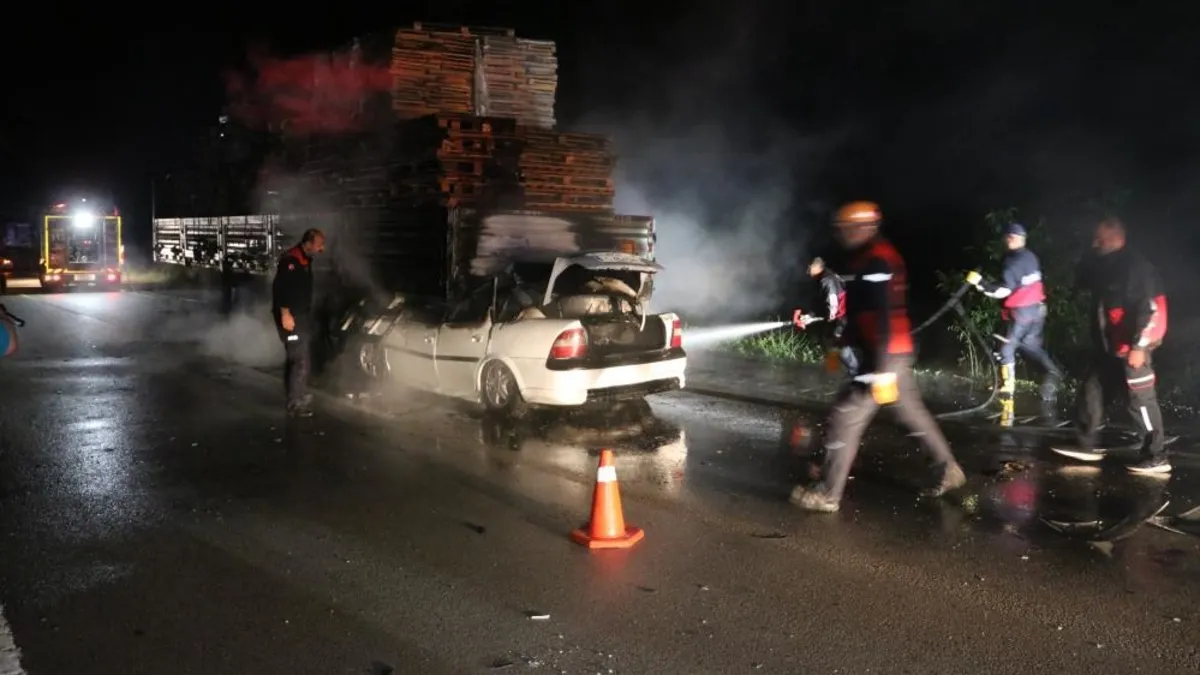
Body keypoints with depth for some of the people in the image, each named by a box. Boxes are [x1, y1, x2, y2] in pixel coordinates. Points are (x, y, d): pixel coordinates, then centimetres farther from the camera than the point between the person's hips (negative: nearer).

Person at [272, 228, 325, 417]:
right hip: (290, 316, -10)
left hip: (302, 315, 10)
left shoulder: (306, 260, 12)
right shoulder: (290, 259, -18)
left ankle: (297, 397, 27)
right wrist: (285, 314, -27)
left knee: (301, 358, 16)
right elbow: (280, 287, -25)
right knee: (300, 359, -11)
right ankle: (296, 403, -5)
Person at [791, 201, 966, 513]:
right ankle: (950, 470, 31)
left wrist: (880, 369, -27)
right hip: (898, 353, 10)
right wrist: (842, 344, 29)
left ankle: (828, 495, 1)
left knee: (846, 418, -5)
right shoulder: (882, 256, 15)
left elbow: (883, 318, -24)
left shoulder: (874, 262, -17)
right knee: (913, 412, 21)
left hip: (884, 356, -10)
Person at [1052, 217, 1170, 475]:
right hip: (1107, 347, 9)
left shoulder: (1136, 266, -15)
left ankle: (1157, 458, 5)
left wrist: (1139, 345, -23)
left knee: (1140, 400, -4)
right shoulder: (1103, 266, 12)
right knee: (1091, 392, 12)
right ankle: (1087, 446, 21)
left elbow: (1150, 308, -19)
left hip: (1130, 348, -9)